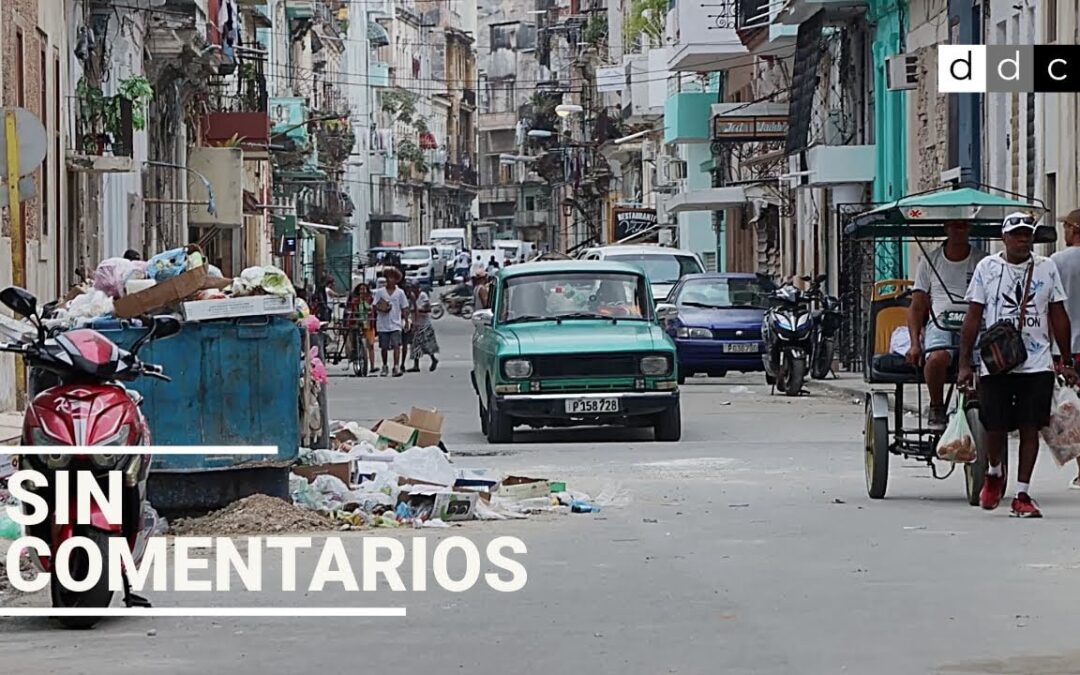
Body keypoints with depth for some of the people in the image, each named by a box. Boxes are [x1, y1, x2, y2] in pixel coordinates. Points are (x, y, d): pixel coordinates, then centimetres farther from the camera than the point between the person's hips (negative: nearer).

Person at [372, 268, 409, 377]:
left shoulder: (400, 293, 6)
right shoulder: (379, 292, 5)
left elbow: (404, 308, 9)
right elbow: (375, 306, 4)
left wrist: (405, 321, 3)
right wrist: (382, 309, -16)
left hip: (395, 324, -1)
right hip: (383, 325, 1)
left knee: (396, 345, -13)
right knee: (384, 347, 8)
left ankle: (397, 367, -18)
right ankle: (384, 367, 23)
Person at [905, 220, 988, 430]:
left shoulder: (983, 261, 16)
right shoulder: (931, 261, 17)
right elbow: (916, 307, 14)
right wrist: (915, 343, -1)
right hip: (940, 322, 0)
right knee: (937, 358, -36)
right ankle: (936, 407, -12)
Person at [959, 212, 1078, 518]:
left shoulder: (1046, 268, 8)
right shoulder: (987, 268, 3)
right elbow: (973, 317, 3)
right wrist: (964, 363, -1)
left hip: (1037, 364, 1)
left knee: (1030, 427, -3)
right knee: (995, 427, 0)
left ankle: (1022, 494, 2)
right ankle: (994, 474, 30)